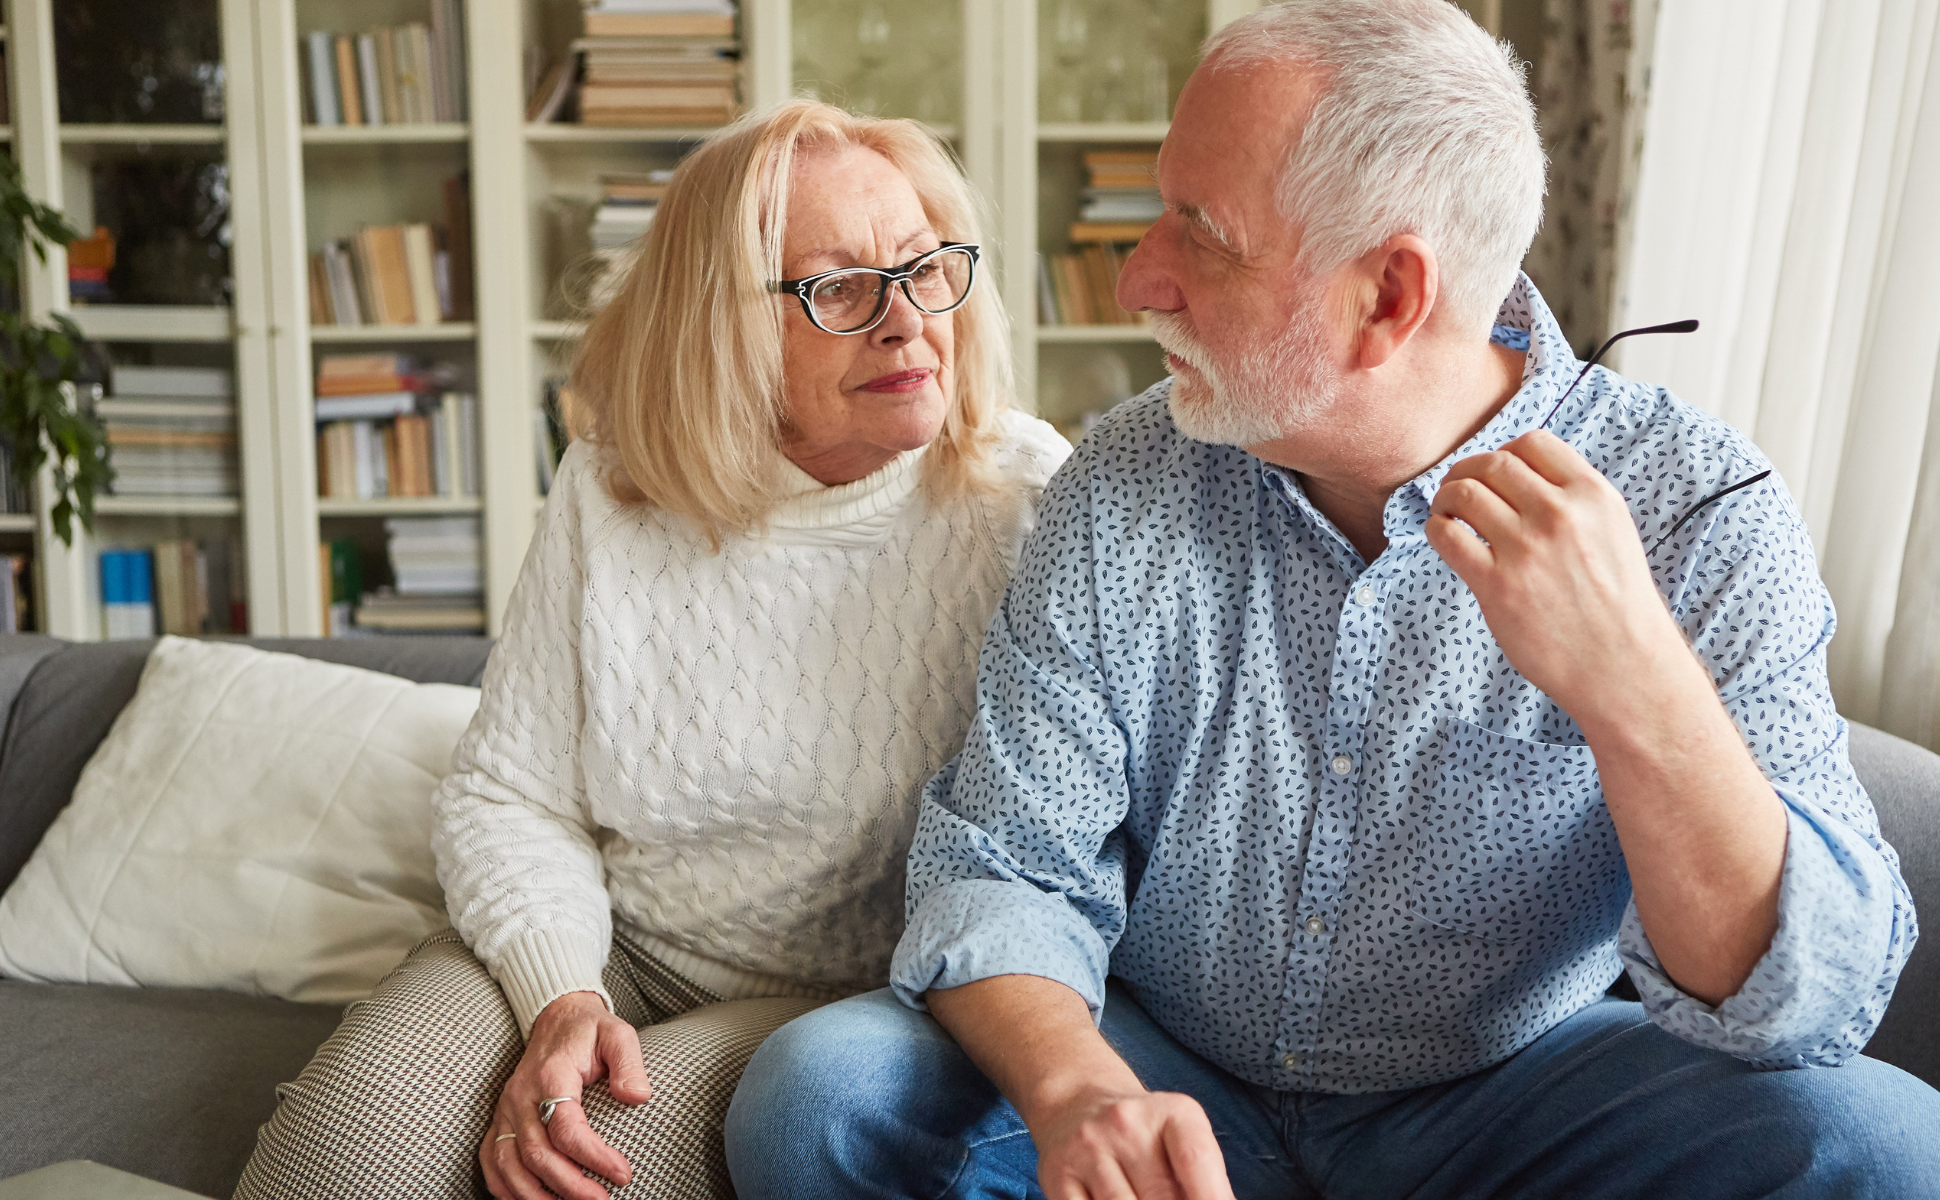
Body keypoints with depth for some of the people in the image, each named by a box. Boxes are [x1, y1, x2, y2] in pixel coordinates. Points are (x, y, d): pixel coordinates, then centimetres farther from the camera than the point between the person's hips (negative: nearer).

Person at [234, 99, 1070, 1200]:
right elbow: (508, 797, 1)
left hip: (848, 996, -1)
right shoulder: (611, 494, -3)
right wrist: (561, 999, -16)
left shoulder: (1027, 499, -10)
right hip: (606, 947, 2)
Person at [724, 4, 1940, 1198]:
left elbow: (1806, 1006, -20)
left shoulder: (1696, 508, -14)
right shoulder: (1122, 486, -9)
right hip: (1163, 1076, 2)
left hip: (1504, 1101, -1)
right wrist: (1073, 1090, -30)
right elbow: (1003, 866, -9)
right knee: (817, 1097, -22)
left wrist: (1635, 681, -38)